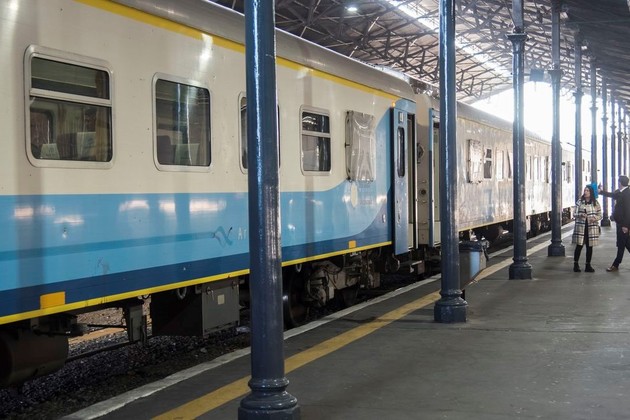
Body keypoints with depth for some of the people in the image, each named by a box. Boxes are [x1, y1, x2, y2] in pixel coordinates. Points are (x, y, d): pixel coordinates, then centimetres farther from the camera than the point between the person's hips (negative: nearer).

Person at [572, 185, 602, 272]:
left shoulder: (596, 203, 5)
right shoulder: (579, 202, 5)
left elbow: (600, 215, 6)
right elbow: (575, 214, 3)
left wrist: (595, 218, -15)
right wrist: (580, 215, -18)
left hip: (591, 228, 1)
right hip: (580, 227, -1)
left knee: (589, 247, 5)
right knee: (579, 246, -4)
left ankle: (588, 265, 14)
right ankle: (576, 264, 6)